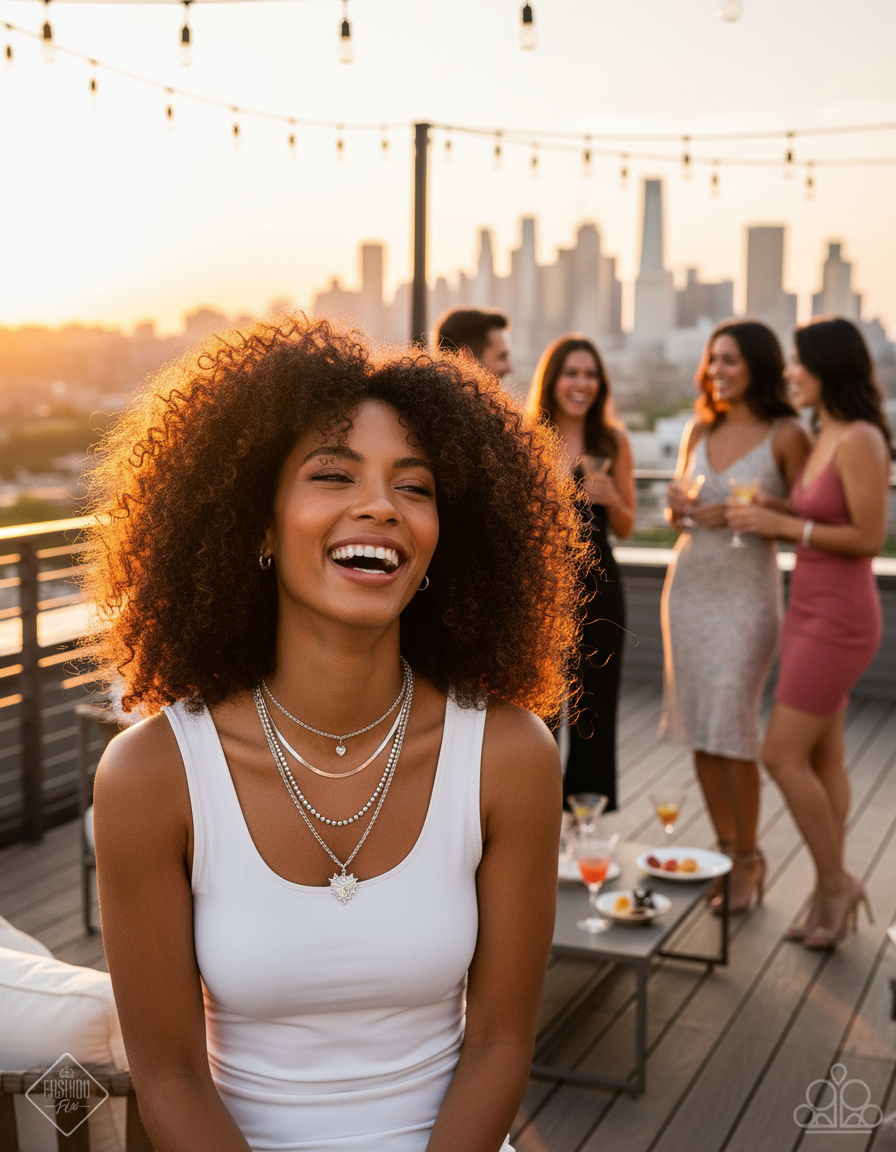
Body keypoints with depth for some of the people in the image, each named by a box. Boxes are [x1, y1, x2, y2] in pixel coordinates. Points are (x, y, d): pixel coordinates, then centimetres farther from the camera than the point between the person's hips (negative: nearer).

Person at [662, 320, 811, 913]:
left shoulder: (786, 435, -6)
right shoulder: (700, 430, 11)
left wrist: (740, 517, -17)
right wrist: (678, 508, -4)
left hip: (747, 591, -6)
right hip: (689, 583, 6)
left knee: (731, 726, -7)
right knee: (699, 728, 7)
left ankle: (748, 859, 9)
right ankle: (726, 849, 20)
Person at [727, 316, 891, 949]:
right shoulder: (823, 437, 11)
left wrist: (785, 525, -17)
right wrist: (771, 511, 2)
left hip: (838, 617, -9)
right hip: (811, 610, 9)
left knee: (783, 754, -6)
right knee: (822, 757, 12)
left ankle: (836, 881, 11)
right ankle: (831, 895, 21)